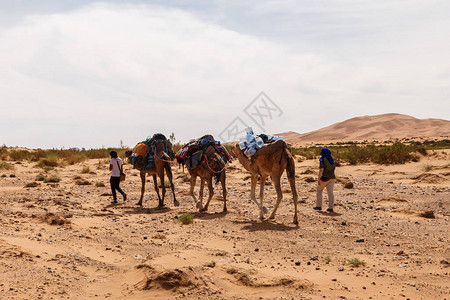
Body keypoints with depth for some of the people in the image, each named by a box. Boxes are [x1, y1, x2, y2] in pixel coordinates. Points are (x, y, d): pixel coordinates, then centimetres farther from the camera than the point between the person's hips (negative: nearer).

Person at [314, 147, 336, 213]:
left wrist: (319, 179, -18)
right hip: (332, 178, 6)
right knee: (330, 192, 1)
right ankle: (331, 208, -4)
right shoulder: (332, 160, 12)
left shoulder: (322, 160, -10)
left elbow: (321, 170, -17)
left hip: (324, 178, -6)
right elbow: (333, 169, 16)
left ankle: (318, 206, 12)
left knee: (319, 191, 10)